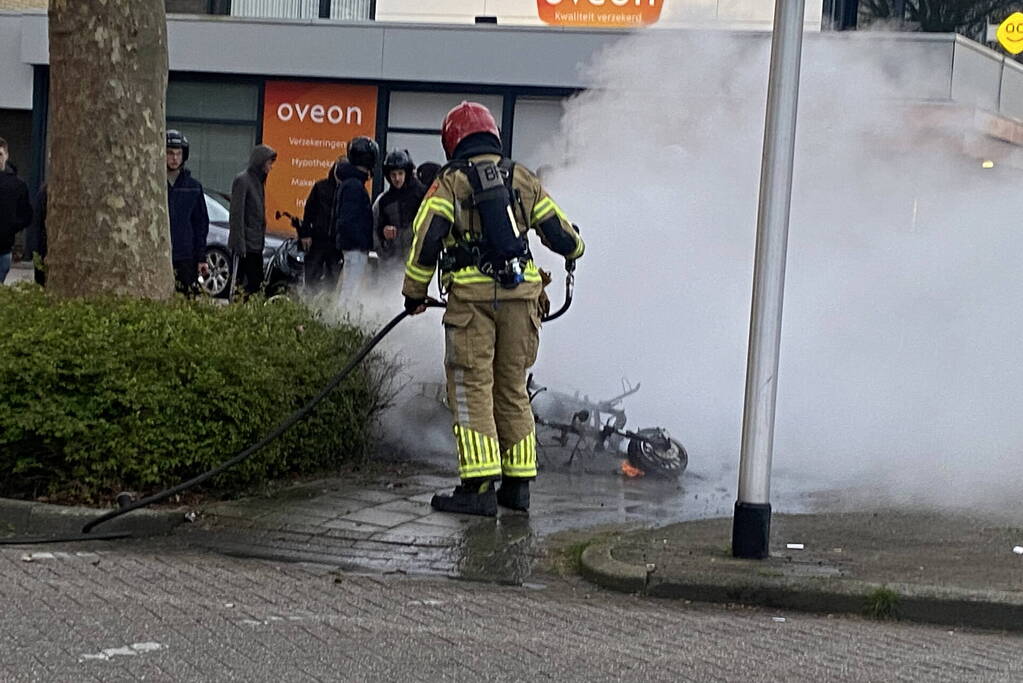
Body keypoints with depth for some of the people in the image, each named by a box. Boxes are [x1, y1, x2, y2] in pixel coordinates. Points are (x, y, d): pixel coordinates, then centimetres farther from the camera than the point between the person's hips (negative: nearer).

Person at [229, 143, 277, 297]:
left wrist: (262, 240, 17)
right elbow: (237, 214, -16)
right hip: (246, 244, -9)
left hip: (256, 244, 9)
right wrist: (239, 243, -20)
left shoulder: (259, 181, 16)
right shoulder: (242, 180, -11)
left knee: (256, 281, 6)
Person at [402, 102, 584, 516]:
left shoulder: (450, 182, 1)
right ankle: (518, 483, 15)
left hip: (472, 295, -4)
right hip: (521, 294, 4)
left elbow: (426, 240, -7)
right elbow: (561, 234, 14)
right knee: (512, 388, 13)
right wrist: (573, 252, 38)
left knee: (472, 388, -2)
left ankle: (479, 486, -10)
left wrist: (414, 293, 5)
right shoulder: (522, 178, 11)